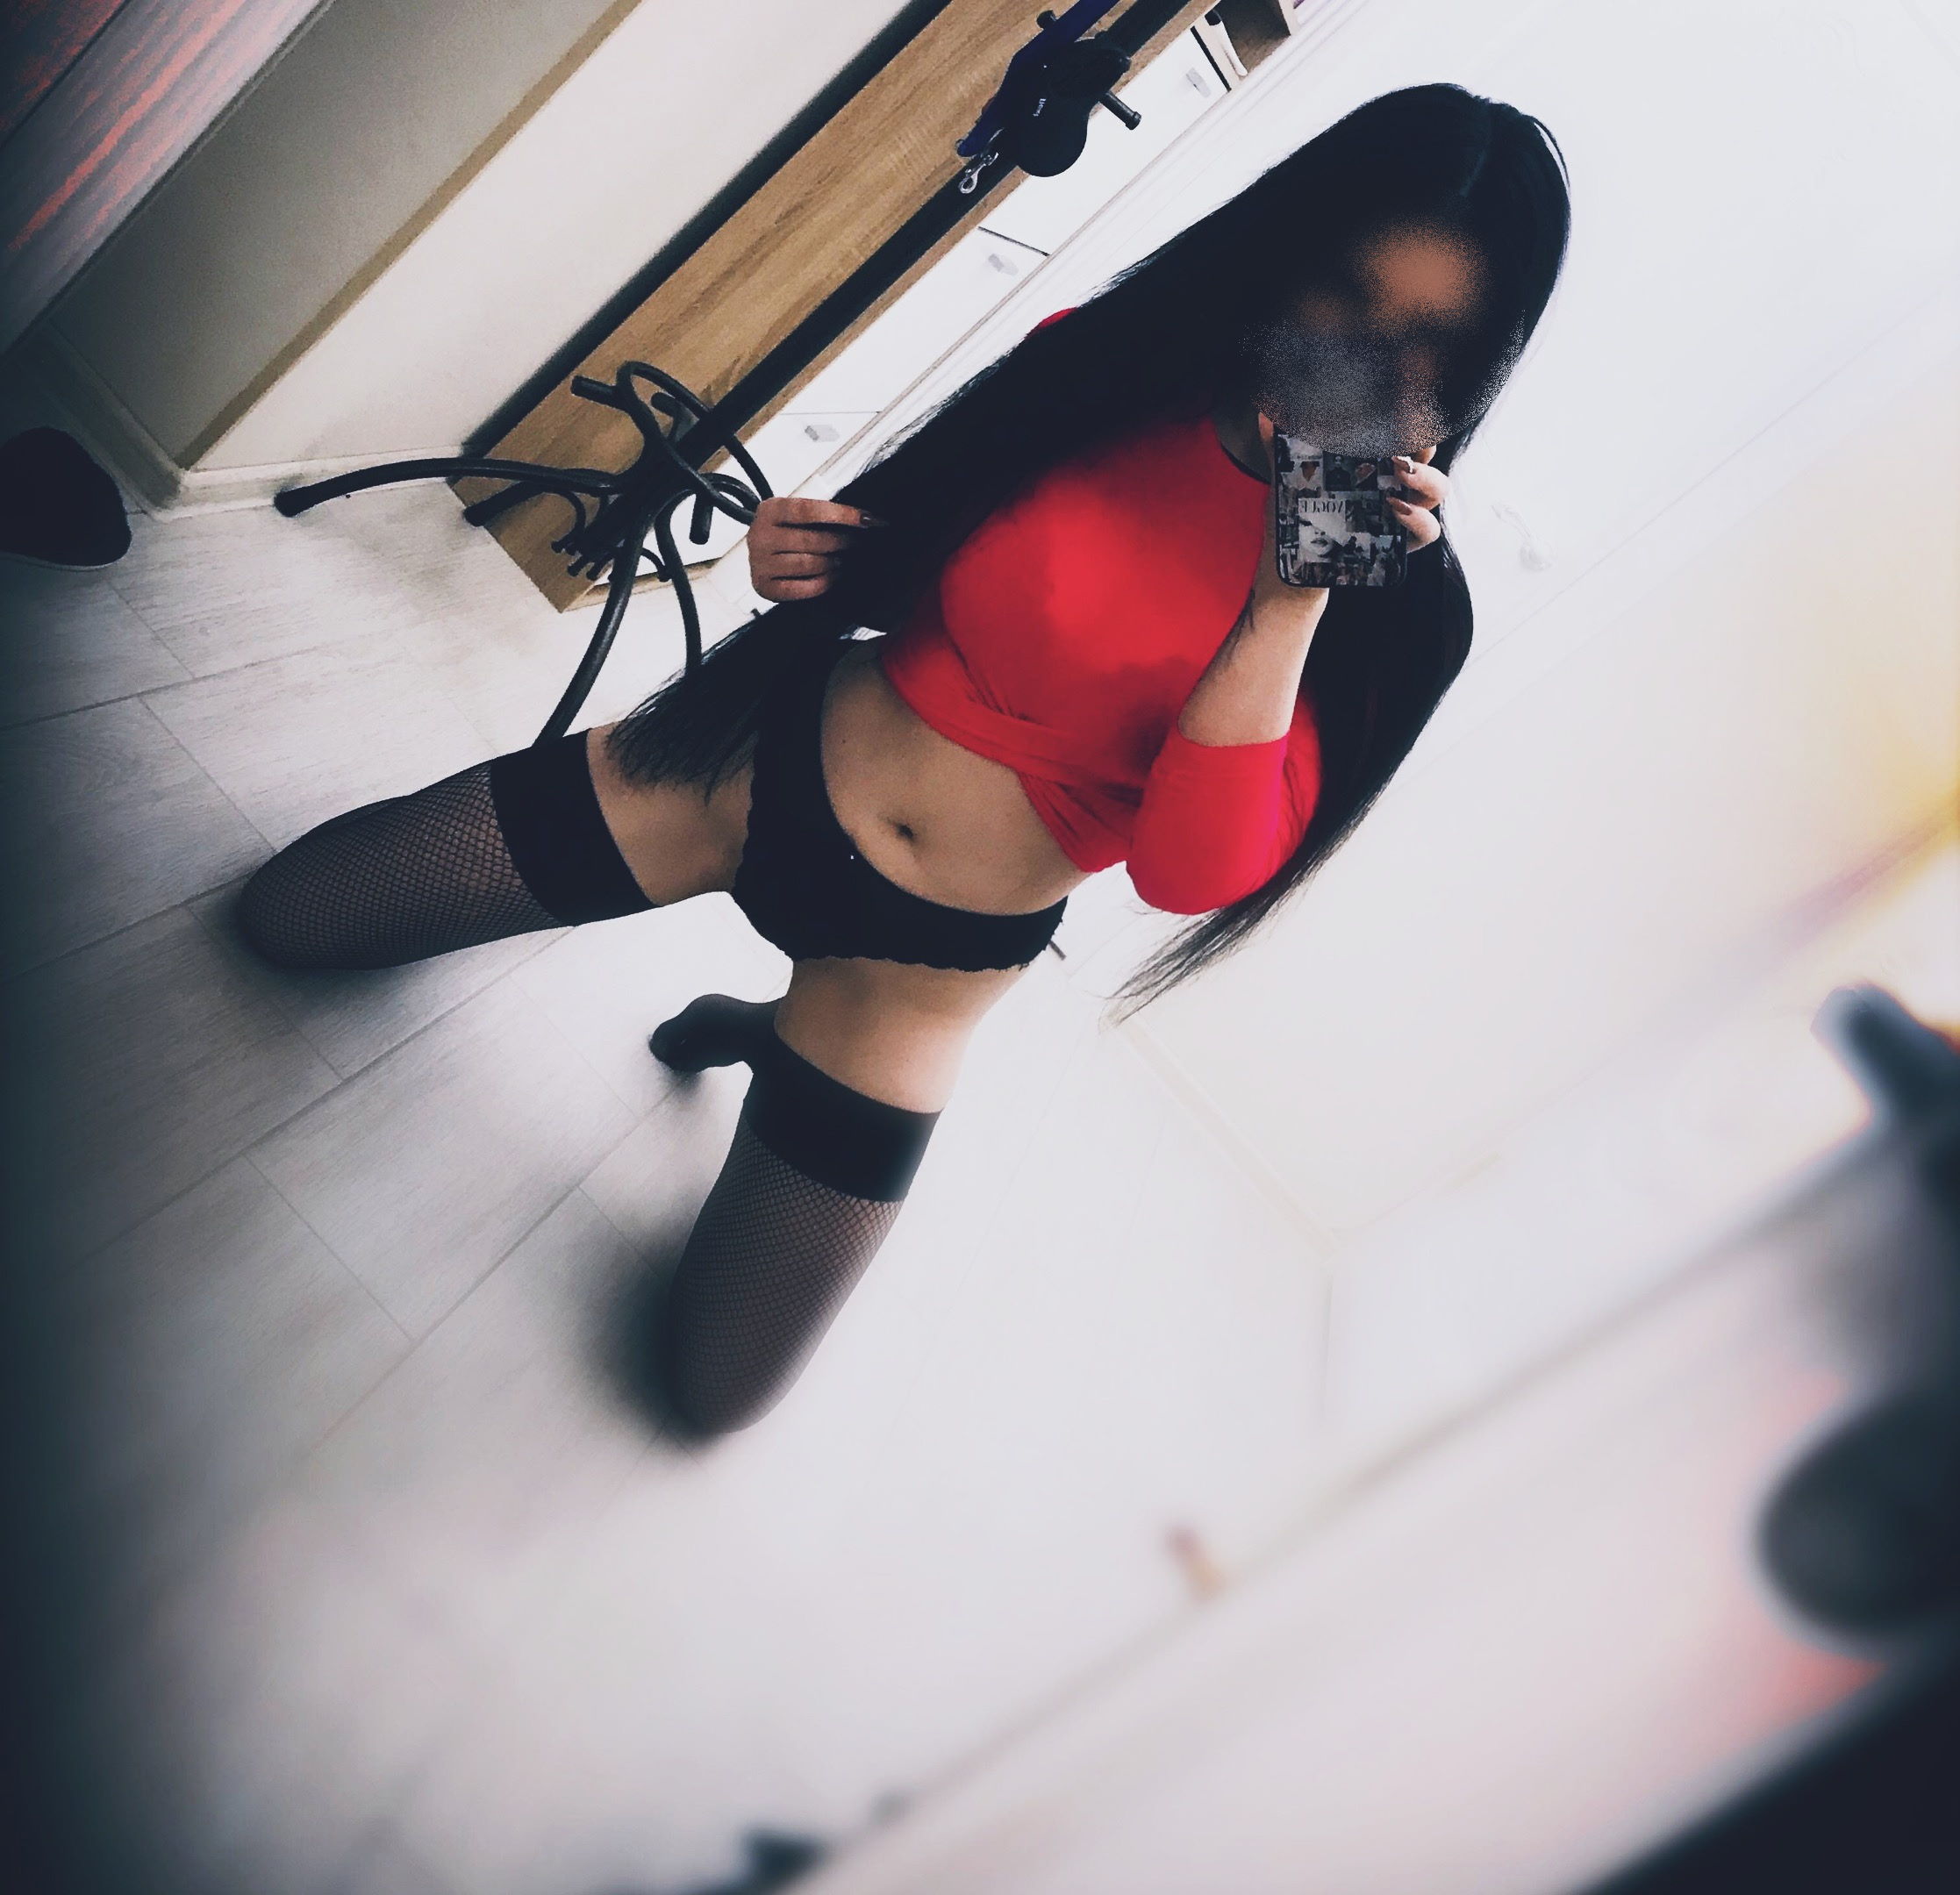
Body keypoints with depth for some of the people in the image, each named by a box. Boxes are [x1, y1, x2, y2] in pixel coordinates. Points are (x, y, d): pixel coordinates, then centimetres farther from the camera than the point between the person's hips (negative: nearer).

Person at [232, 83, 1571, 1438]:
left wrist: (1290, 599, -31)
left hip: (934, 962, -1)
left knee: (718, 1390, 7)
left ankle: (771, 1035, 26)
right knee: (284, 915, 12)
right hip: (767, 759, 2)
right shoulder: (1097, 362, -7)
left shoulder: (1396, 602, -12)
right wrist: (808, 553, -13)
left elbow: (1188, 872, -23)